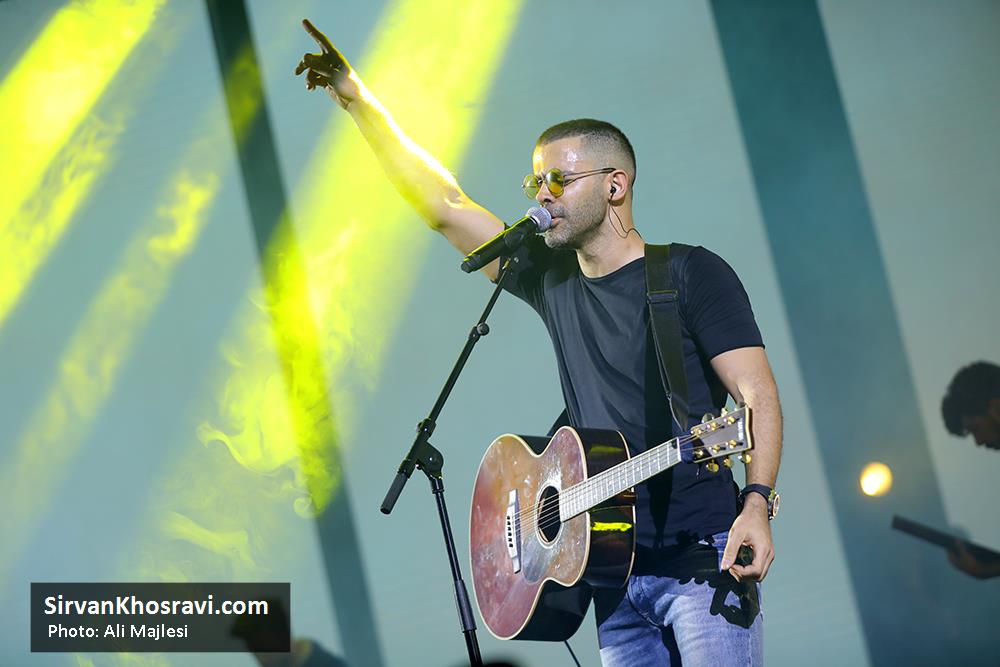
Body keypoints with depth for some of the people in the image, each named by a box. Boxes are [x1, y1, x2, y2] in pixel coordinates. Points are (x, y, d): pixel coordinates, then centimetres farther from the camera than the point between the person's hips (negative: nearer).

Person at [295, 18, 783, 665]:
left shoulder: (693, 274, -4)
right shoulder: (551, 279, 12)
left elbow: (758, 393, -10)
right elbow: (444, 205, 13)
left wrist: (756, 504, -25)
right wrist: (355, 95, 12)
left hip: (703, 562, -5)